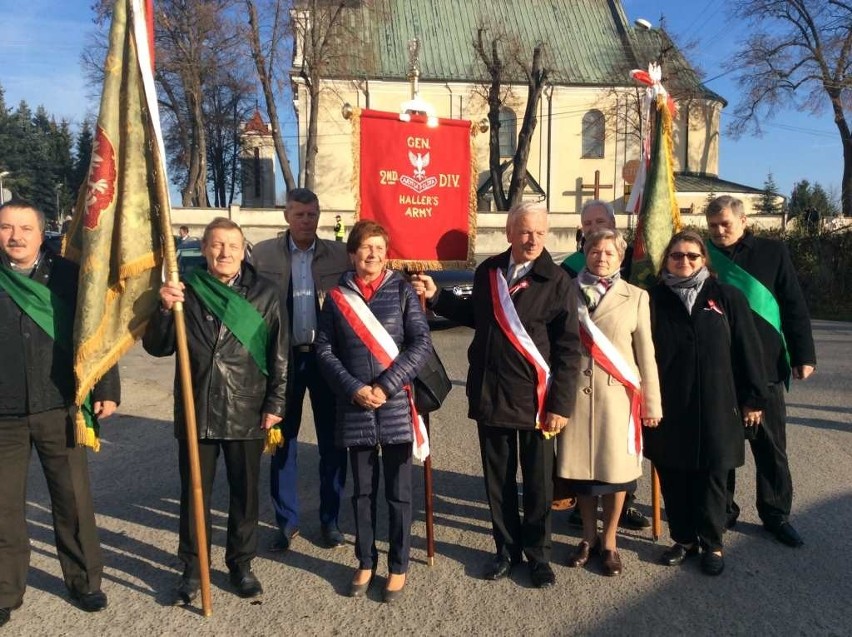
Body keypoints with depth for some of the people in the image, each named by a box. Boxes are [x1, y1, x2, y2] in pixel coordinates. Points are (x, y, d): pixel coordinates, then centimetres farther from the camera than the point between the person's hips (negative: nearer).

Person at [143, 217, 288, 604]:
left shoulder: (263, 294, -1)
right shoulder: (185, 291, 1)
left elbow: (279, 354, 0)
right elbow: (156, 347, 0)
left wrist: (275, 404, -3)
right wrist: (165, 309, -17)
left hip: (247, 413, 0)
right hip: (195, 412, 1)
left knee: (244, 493, 13)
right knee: (193, 493, 13)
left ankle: (241, 563, 32)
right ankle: (192, 568, 30)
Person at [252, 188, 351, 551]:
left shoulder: (339, 254, 1)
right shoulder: (263, 253, 1)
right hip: (283, 358, 0)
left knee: (332, 442, 8)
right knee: (283, 442, 10)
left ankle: (330, 518, 25)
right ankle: (286, 520, 26)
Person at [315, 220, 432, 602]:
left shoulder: (401, 290, -1)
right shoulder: (337, 296, 3)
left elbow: (421, 343, -7)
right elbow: (324, 349, 2)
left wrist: (386, 386, -15)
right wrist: (354, 389, -11)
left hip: (396, 405, -1)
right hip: (354, 408, 2)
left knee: (398, 492, 9)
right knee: (362, 491, 14)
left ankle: (398, 566, 26)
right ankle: (366, 562, 32)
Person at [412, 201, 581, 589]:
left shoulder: (556, 281, -9)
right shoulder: (488, 271, 4)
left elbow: (569, 348, -9)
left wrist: (561, 405, -12)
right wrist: (436, 297, 13)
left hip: (534, 397, -3)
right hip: (489, 393, 4)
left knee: (538, 482, 10)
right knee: (498, 478, 14)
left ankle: (538, 553, 29)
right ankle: (506, 548, 32)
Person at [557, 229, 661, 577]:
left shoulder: (636, 297, 5)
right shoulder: (569, 293, 5)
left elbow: (646, 353, 5)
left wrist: (652, 403, 3)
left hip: (618, 395, 0)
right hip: (577, 394, 1)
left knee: (615, 470, 5)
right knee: (580, 469, 8)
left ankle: (609, 542, 24)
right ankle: (588, 537, 27)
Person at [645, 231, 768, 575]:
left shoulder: (727, 297, 2)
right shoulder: (654, 299, 3)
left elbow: (747, 350, 2)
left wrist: (753, 398, 0)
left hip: (715, 406, -1)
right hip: (668, 407, 1)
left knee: (711, 477, 8)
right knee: (672, 477, 9)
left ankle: (712, 543, 25)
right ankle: (683, 539, 27)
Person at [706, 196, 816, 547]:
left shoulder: (772, 252, 1)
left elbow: (794, 306, 2)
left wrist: (804, 355, -2)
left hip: (765, 366, 0)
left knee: (771, 445, 10)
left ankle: (776, 514, 25)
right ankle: (721, 509, 26)